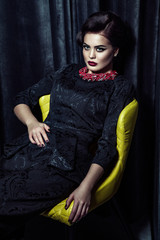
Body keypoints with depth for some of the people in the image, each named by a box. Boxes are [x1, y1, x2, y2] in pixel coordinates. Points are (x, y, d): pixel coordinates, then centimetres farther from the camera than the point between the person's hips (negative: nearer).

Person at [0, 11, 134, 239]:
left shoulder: (120, 87, 8)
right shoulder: (66, 73, 21)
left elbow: (108, 143, -2)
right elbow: (22, 99, 23)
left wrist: (86, 187, -14)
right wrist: (31, 122, 1)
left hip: (66, 162, -4)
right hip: (31, 148, 5)